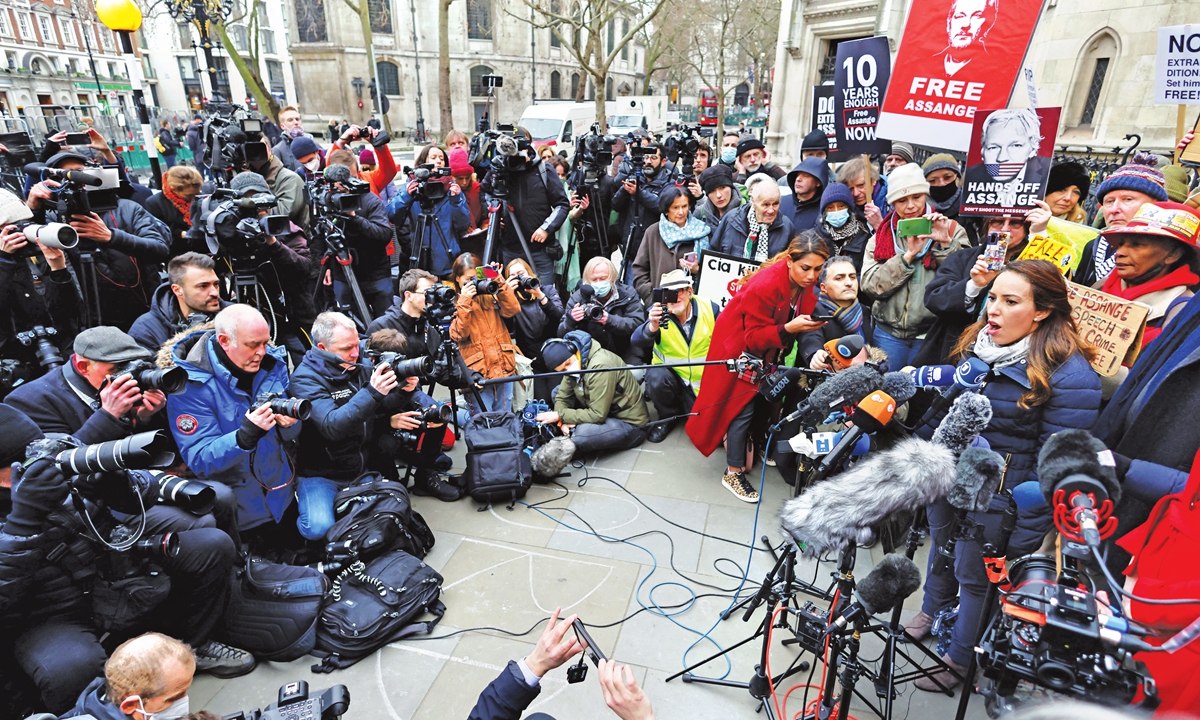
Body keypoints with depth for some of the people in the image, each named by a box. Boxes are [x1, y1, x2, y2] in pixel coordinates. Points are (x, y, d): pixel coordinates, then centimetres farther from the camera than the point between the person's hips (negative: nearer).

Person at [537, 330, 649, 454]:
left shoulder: (600, 365, -28)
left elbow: (597, 415, -27)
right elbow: (562, 398, 3)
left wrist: (560, 415, -21)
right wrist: (563, 421, -17)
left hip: (629, 424, -8)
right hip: (607, 415, 8)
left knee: (580, 436, -34)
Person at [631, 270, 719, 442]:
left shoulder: (711, 309, -10)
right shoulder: (657, 312, -14)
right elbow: (637, 341, -30)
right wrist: (652, 327, -51)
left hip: (705, 383, 1)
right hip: (671, 375, -1)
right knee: (656, 377, -33)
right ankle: (668, 417, -2)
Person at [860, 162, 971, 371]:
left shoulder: (951, 230, 2)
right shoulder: (881, 236, 5)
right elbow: (871, 286, -8)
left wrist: (945, 244, -16)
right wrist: (908, 255, -14)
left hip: (932, 334, -1)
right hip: (889, 333, 1)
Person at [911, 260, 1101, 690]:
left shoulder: (1068, 375, -22)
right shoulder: (978, 344, -2)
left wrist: (1022, 536, -18)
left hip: (1001, 496, -6)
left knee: (975, 575, 13)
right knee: (941, 547, 26)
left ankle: (959, 658, 37)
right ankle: (933, 611, 54)